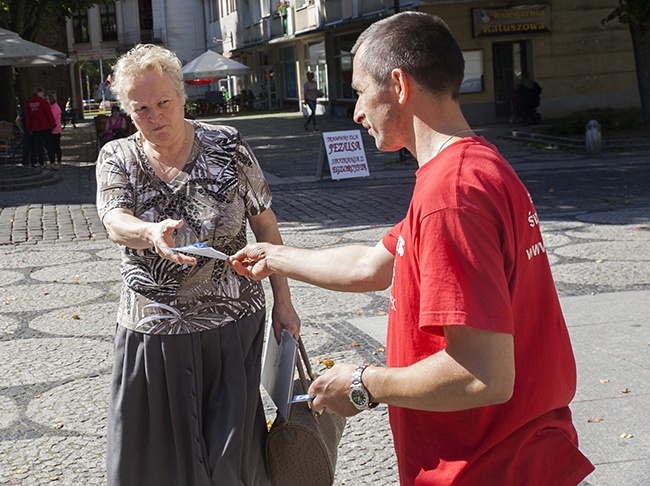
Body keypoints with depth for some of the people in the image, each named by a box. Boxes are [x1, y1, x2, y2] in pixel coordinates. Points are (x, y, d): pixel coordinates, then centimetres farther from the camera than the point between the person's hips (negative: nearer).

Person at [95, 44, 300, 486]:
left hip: (232, 325, -1)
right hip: (153, 330, 1)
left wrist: (282, 301, 2)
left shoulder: (227, 146, -3)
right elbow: (115, 222, -18)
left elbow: (265, 225, 3)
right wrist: (152, 233, -40)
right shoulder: (117, 158, 1)